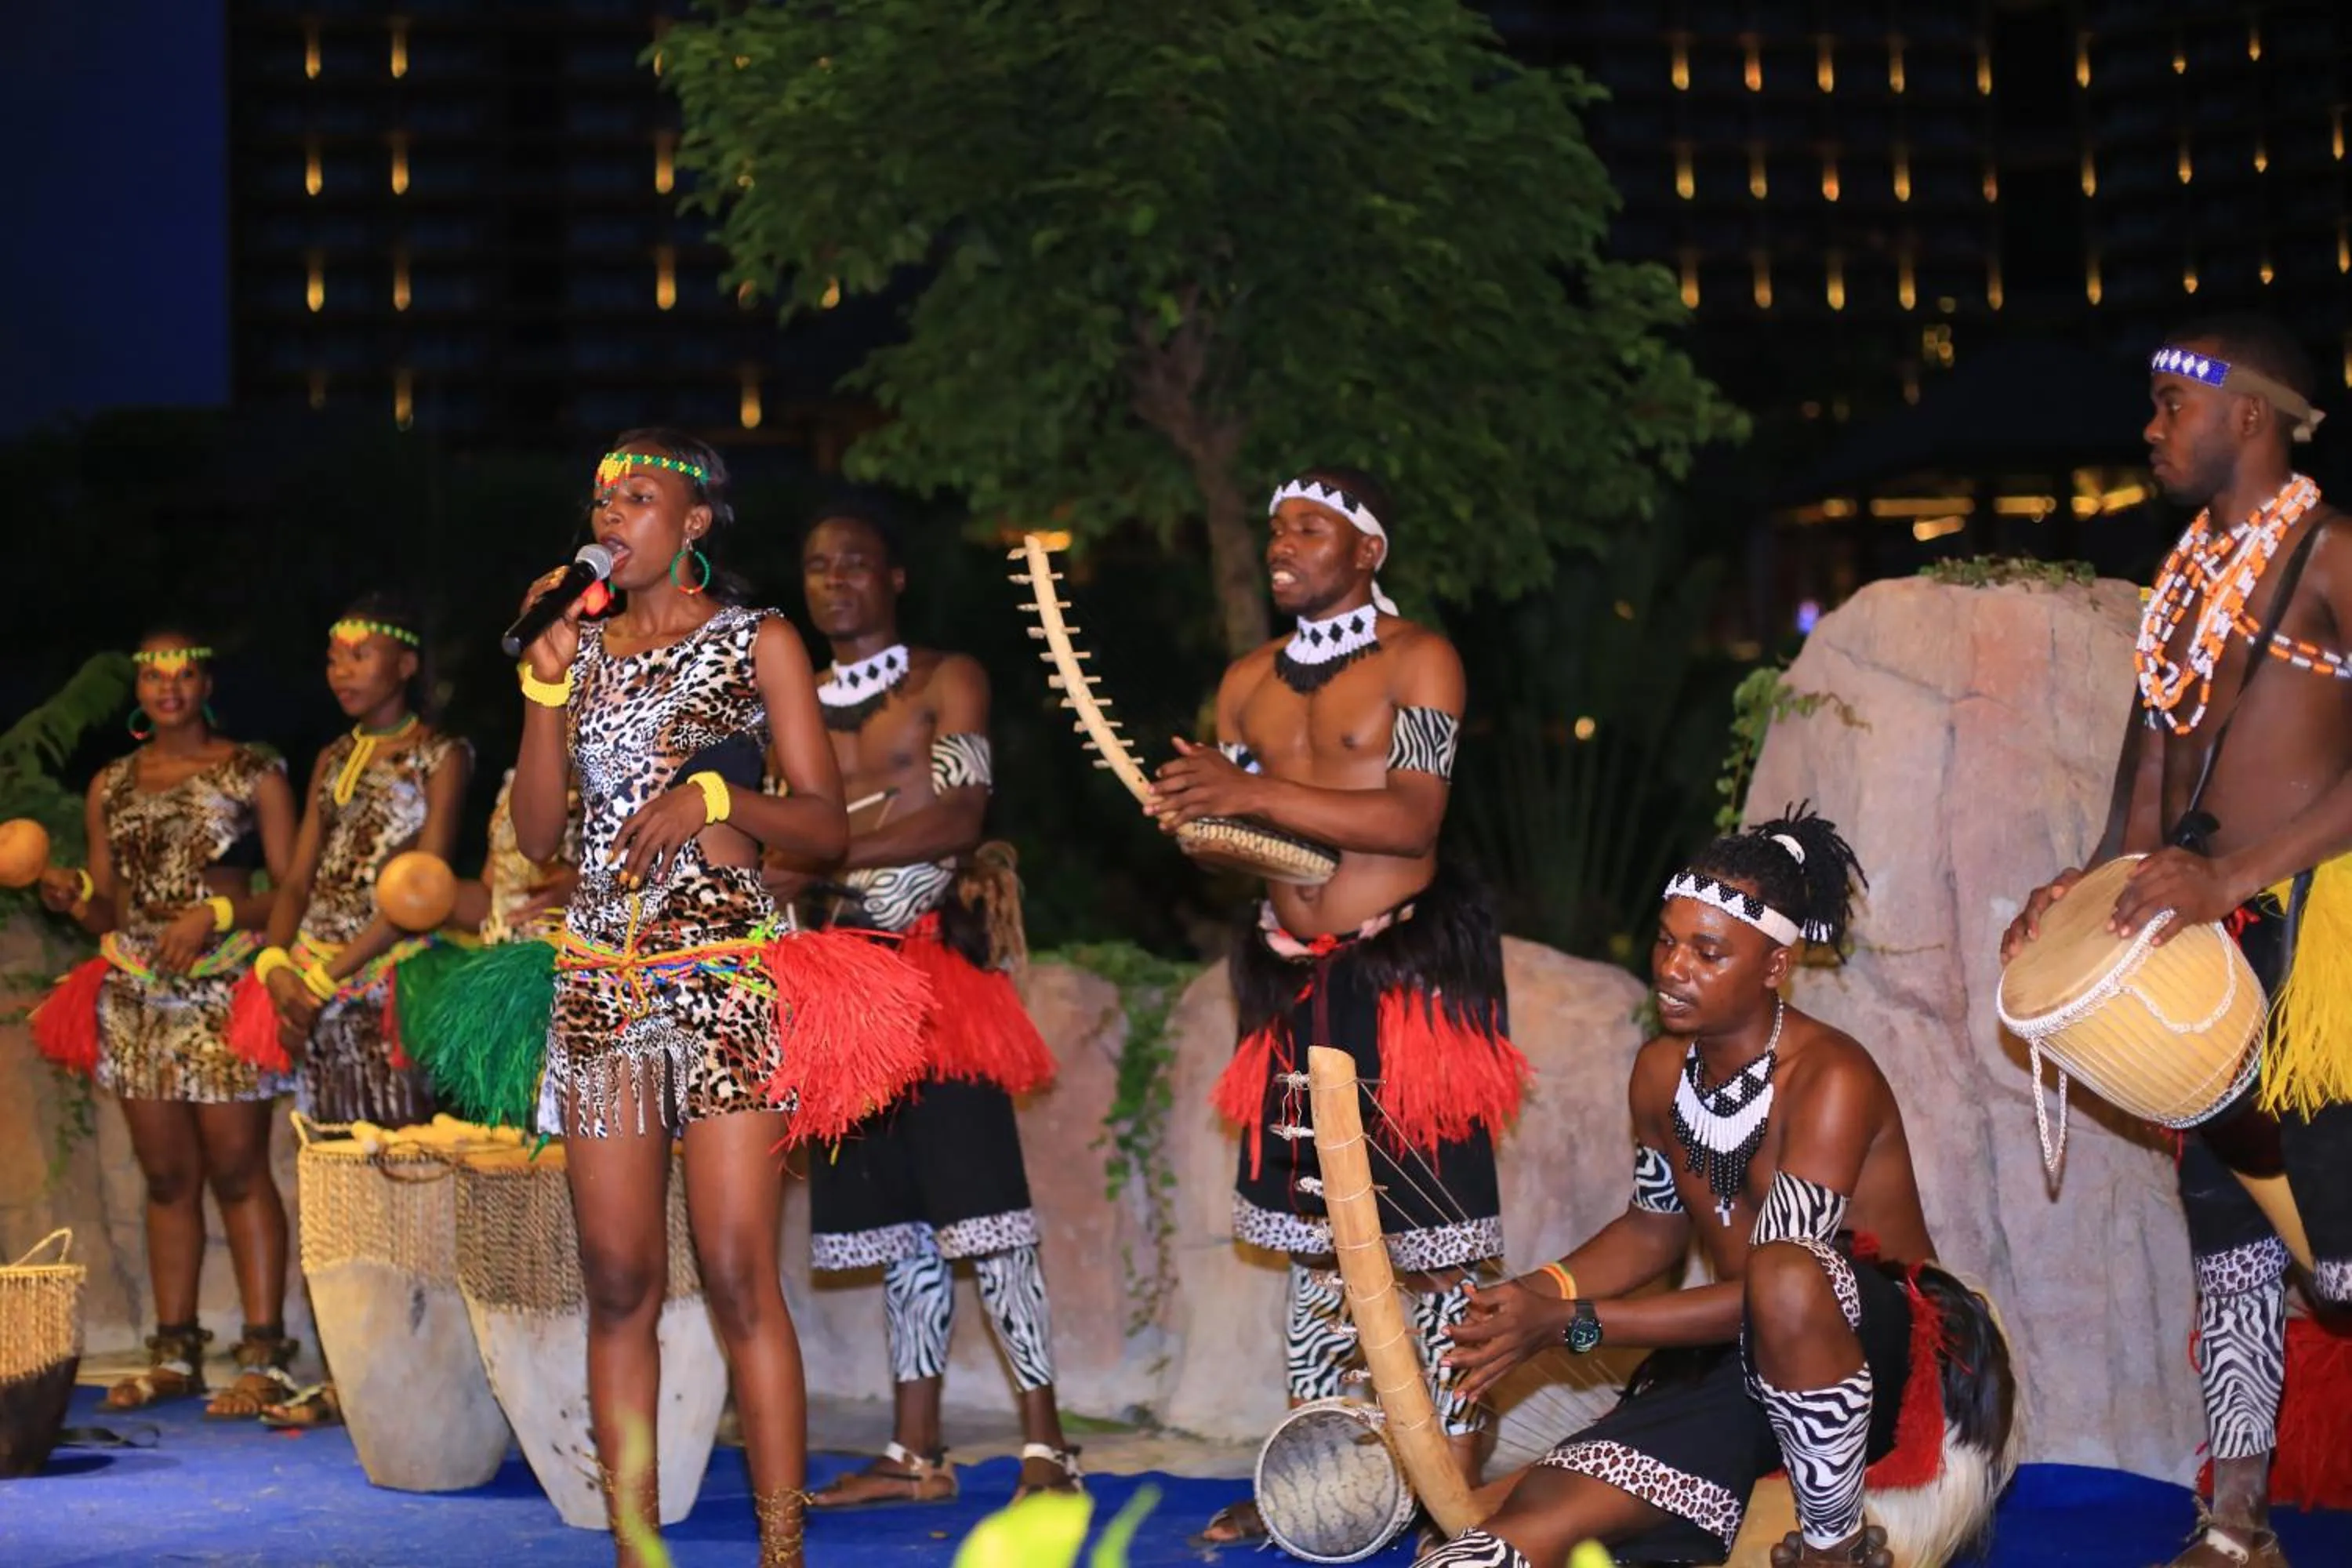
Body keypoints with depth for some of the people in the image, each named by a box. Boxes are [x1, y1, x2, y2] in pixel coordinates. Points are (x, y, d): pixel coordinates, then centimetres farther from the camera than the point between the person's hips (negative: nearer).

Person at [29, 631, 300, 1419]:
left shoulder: (253, 774, 2)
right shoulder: (110, 786, 15)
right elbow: (107, 913, 16)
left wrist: (217, 915, -15)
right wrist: (73, 897, -5)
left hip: (224, 994, -5)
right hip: (137, 1000, 5)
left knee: (238, 1171, -6)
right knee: (166, 1178, 8)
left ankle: (264, 1359, -5)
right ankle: (175, 1355, 13)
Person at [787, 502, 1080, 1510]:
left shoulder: (946, 681, 3)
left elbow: (960, 817, -10)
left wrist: (832, 851, -19)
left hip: (938, 963, -5)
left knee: (981, 1210, -10)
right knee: (899, 1220, 6)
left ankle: (1045, 1444, -8)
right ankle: (916, 1455, 9)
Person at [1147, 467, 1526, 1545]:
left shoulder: (1416, 659, -5)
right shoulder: (1249, 680, 14)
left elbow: (1412, 817, -16)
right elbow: (1234, 826, 15)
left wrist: (1256, 793, -23)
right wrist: (1196, 820, -9)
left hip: (1404, 970, -6)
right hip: (1296, 976, 6)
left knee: (1432, 1244, -6)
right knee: (1313, 1237, 11)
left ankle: (1458, 1493, -1)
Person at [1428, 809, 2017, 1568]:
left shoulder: (1830, 1080, -20)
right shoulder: (1661, 1071, 3)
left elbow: (1774, 1285, -26)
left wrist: (1572, 1321, -25)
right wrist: (1542, 1290, -2)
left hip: (1888, 1354, -4)